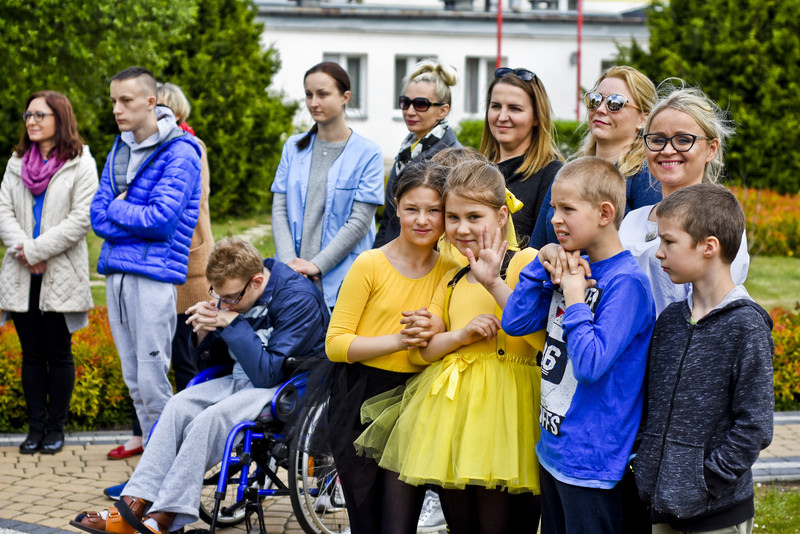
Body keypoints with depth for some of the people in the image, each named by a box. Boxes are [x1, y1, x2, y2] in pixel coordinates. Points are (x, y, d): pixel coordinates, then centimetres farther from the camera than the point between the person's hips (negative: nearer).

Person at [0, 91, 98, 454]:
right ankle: (36, 427, 14)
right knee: (31, 353, 7)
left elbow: (81, 219, -12)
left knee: (58, 353, 2)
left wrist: (37, 250, -15)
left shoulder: (80, 164, -2)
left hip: (61, 275, -4)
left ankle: (55, 428, 12)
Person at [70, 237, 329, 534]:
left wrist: (232, 324, -24)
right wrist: (204, 332, -11)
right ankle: (134, 506, -21)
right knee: (180, 405, -16)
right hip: (243, 380, 8)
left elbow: (267, 373, -24)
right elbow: (208, 355, 12)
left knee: (209, 419, -28)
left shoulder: (298, 298, -21)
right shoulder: (235, 292, 1)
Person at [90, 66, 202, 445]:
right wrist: (137, 217, -8)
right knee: (133, 380, 10)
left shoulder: (180, 152, -8)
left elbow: (161, 217, -16)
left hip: (153, 275, -7)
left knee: (152, 382, -8)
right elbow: (98, 216, 9)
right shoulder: (120, 149, 14)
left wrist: (118, 208, -2)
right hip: (116, 272, 7)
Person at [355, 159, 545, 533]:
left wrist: (493, 283, -23)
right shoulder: (451, 280, 19)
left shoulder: (525, 262, -2)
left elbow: (541, 336, -16)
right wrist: (462, 334, -5)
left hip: (503, 403, -6)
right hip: (450, 407, 7)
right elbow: (420, 351, 14)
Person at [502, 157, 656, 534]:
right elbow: (514, 323, 4)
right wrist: (542, 262, -3)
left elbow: (591, 364, -26)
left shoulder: (626, 283, -18)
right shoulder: (573, 268, 6)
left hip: (591, 457, -8)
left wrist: (574, 297, -18)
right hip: (553, 446, 8)